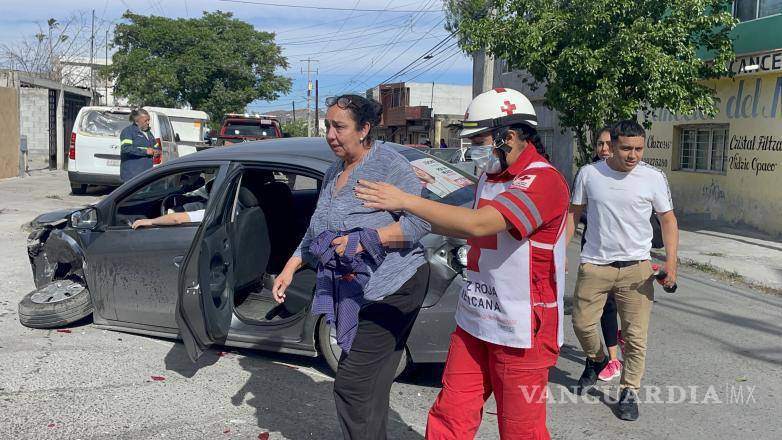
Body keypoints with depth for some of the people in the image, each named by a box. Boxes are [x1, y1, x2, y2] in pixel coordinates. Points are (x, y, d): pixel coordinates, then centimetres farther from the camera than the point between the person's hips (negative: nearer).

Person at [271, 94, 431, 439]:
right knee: (370, 387, 14)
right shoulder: (333, 173, 14)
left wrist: (364, 239, -22)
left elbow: (421, 221, -17)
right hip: (355, 293, 8)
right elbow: (315, 233, 22)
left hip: (393, 288, -8)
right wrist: (290, 269, 13)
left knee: (351, 385, -8)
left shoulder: (388, 163, -10)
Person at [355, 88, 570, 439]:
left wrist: (406, 201, -25)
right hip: (474, 321, 8)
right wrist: (420, 220, 15)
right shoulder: (490, 176, 12)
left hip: (520, 331, -8)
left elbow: (479, 224, -29)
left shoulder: (542, 180, -18)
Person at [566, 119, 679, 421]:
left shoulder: (654, 178, -4)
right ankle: (596, 360, 38)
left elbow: (668, 219, 2)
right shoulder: (589, 173, -2)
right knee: (582, 323, 6)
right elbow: (573, 214, 6)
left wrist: (671, 261, -10)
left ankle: (629, 393, 18)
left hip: (636, 267, -1)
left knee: (635, 335, 2)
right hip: (594, 265, 1)